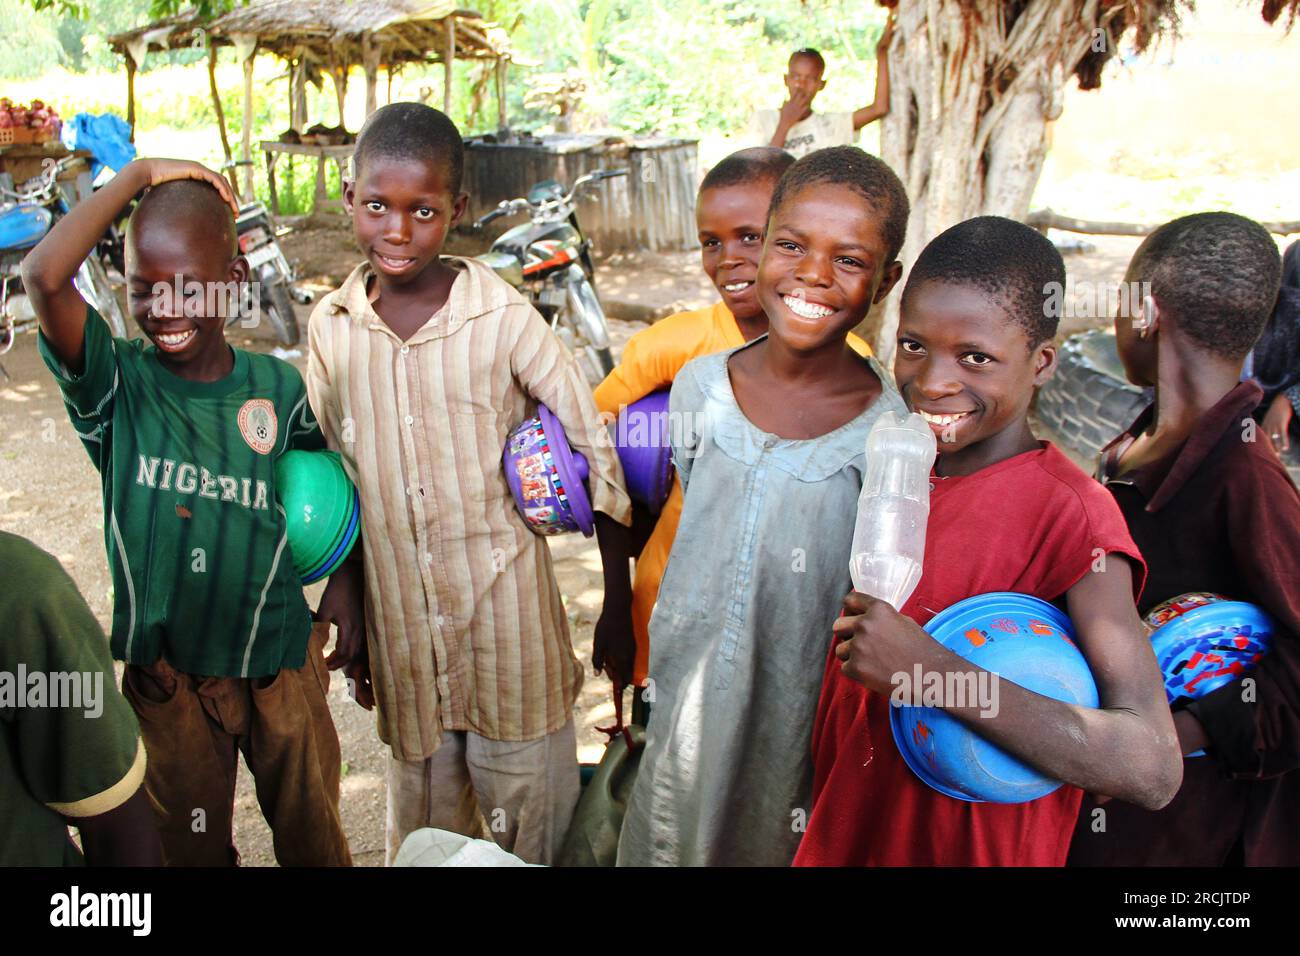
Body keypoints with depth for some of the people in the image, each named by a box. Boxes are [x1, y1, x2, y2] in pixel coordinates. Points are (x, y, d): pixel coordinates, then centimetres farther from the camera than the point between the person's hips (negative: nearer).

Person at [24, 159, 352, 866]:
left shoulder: (278, 387, -7)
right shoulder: (115, 386, -12)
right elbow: (44, 277, -29)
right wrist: (139, 175, -21)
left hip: (280, 664, 1)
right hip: (165, 674, 0)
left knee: (313, 835, 20)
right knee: (192, 848, 20)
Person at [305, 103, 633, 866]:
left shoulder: (503, 317, -13)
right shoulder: (332, 327, -2)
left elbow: (594, 450, -9)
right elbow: (335, 472, 9)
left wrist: (619, 606, -7)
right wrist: (343, 591, 9)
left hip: (504, 602, -3)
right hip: (397, 609, 3)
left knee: (528, 810, 8)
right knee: (422, 798, 19)